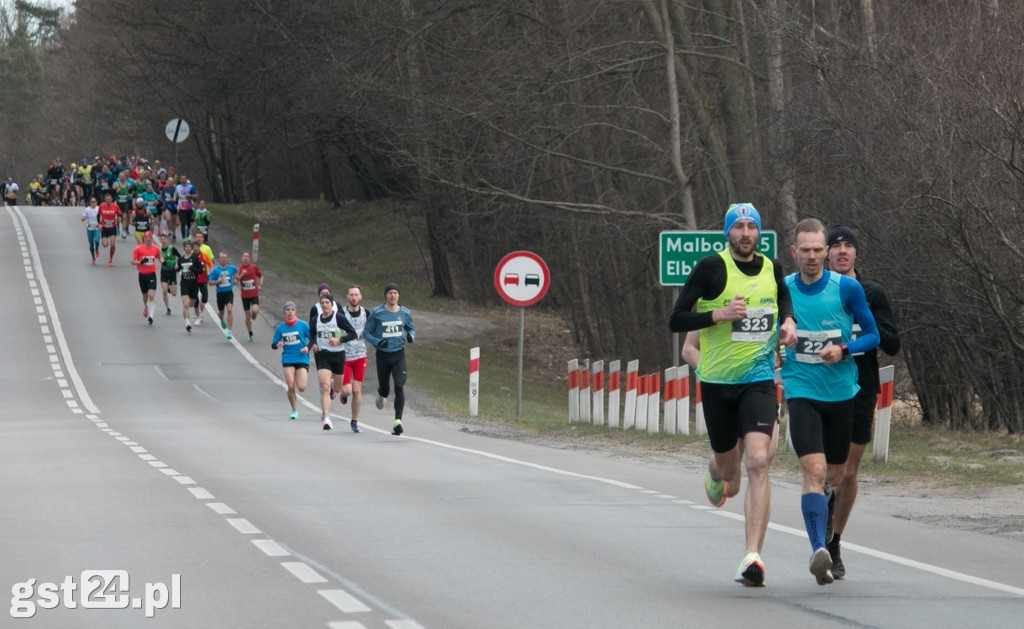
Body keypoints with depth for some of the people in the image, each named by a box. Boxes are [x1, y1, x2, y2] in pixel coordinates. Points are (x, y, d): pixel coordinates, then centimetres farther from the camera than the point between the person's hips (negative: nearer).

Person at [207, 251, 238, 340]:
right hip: (220, 293, 0)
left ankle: (229, 331, -20)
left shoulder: (231, 268, 3)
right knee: (221, 312, 13)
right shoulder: (215, 270, -4)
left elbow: (237, 270, 27)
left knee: (230, 310, -21)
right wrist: (218, 281, -20)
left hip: (229, 293, 0)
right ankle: (222, 320, 53)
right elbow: (210, 282, -4)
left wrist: (234, 279, 17)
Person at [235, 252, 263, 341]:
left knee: (255, 310, -24)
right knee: (247, 316, 4)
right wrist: (241, 275, -22)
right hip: (245, 296, 1)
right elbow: (235, 282, -7)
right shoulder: (239, 269, -1)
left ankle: (254, 316, 15)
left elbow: (261, 276, 16)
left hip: (254, 294, -1)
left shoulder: (254, 267, 1)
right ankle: (250, 335, 17)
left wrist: (260, 285, 0)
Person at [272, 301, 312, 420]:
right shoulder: (280, 328, 4)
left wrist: (307, 348, -15)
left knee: (301, 387, -11)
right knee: (291, 387, -10)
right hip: (288, 360, 1)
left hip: (302, 359, -1)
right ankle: (294, 410, 10)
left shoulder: (303, 325, -2)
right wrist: (277, 344, -14)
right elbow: (273, 345, 9)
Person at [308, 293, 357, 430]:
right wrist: (313, 345, -1)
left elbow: (353, 334, -8)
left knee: (337, 388, 16)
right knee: (325, 387, -16)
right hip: (323, 356, 1)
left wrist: (339, 340, -21)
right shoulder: (315, 320, 3)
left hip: (338, 355, -1)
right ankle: (326, 418, -19)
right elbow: (312, 335, 20)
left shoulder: (339, 318, -9)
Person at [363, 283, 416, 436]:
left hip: (399, 355, 0)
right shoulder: (376, 313, -5)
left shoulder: (405, 313, 2)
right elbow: (366, 332, 1)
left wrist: (411, 336, -6)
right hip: (383, 355, 0)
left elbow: (411, 329, 18)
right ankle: (381, 395, 50)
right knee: (384, 388, 9)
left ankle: (398, 421, -16)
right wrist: (377, 342, -17)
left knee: (399, 386, -16)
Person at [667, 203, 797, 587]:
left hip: (759, 381, 1)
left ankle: (753, 558, -21)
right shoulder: (710, 268, -7)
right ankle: (716, 476, 54)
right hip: (717, 382, -1)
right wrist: (719, 314, -21)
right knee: (728, 468, 12)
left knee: (758, 462, -18)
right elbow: (676, 321, -8)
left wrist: (788, 322, 7)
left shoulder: (772, 270, 5)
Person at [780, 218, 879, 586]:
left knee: (835, 477, 12)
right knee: (814, 471, -20)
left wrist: (844, 349, -15)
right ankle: (818, 551, -30)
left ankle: (827, 545, 34)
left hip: (841, 393, 1)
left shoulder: (846, 288, -4)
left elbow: (873, 335, 2)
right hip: (801, 393, -1)